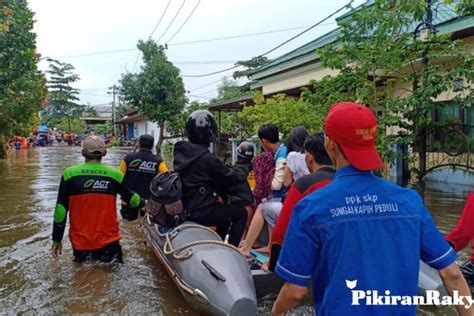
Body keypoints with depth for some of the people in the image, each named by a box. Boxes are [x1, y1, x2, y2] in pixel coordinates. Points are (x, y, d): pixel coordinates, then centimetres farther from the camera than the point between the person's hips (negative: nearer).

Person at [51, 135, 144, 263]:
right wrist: (143, 203, 31)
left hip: (80, 243, 0)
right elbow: (130, 197, 10)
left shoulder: (69, 174, -7)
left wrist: (57, 239, 8)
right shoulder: (115, 175, -7)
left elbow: (60, 209, -3)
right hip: (109, 242, 0)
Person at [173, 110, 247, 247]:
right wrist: (241, 173, 10)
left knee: (226, 211, 26)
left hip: (182, 207, 8)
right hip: (199, 212, -8)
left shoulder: (180, 151, 2)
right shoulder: (207, 158, -22)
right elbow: (231, 177, -12)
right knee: (240, 213, 6)